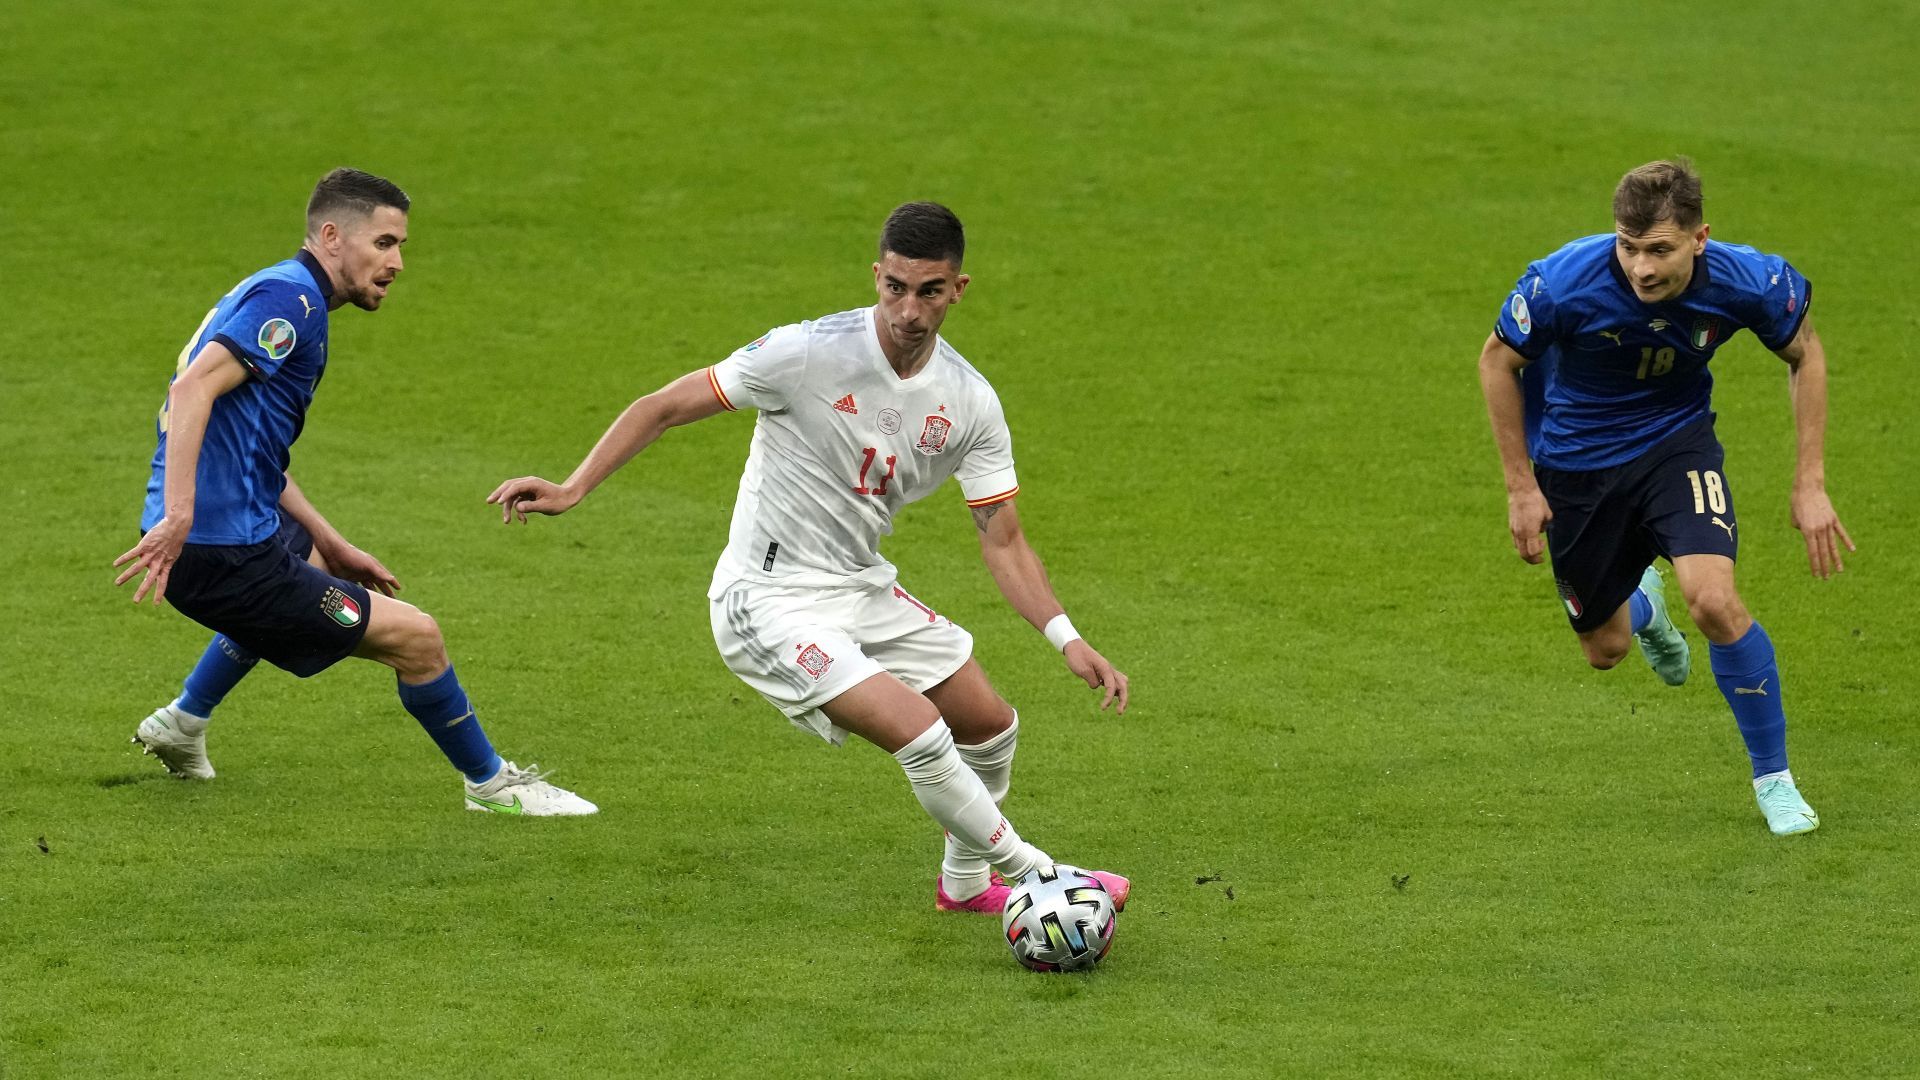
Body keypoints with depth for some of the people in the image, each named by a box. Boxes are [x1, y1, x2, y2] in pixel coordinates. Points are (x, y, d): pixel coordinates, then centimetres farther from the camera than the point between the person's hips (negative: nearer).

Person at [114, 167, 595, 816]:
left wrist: (334, 549, 24)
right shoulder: (289, 300, -15)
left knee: (306, 563, 43)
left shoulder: (279, 294, 17)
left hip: (232, 525, 11)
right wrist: (177, 516, -36)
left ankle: (182, 724, 47)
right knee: (414, 637, -5)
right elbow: (194, 388, -29)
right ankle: (491, 783, 15)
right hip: (223, 555, -11)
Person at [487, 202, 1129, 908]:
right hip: (771, 603, -7)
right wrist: (572, 489, -23)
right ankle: (1036, 876, -2)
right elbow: (664, 407, -14)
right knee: (919, 732, -22)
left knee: (990, 725, 14)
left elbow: (1002, 540, 0)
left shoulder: (970, 403, -5)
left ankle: (966, 880, 41)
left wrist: (1067, 639, -12)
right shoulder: (810, 353, -21)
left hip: (862, 588, 7)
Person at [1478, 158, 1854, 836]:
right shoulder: (1564, 283, -31)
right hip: (1576, 461, 0)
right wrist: (1520, 486, -8)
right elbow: (1498, 360, -11)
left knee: (1715, 602, -24)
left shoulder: (1746, 281, -26)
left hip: (1676, 442, 0)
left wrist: (1810, 484, -8)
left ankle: (1773, 778, -3)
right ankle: (1641, 607, 54)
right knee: (1605, 649, 12)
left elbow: (1804, 353, -4)